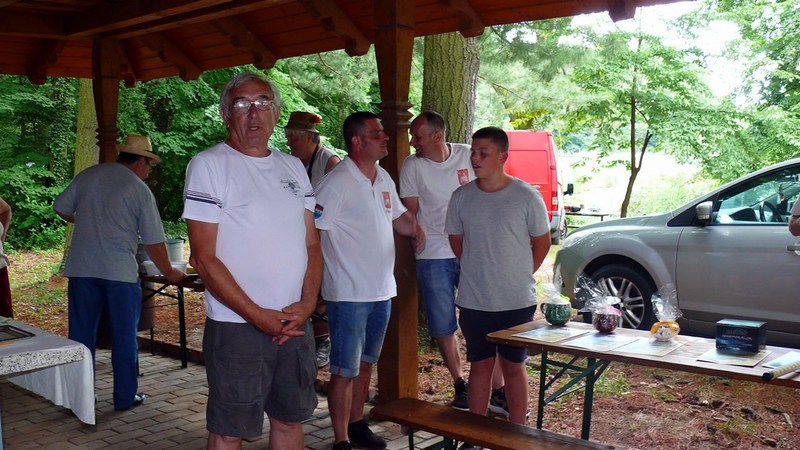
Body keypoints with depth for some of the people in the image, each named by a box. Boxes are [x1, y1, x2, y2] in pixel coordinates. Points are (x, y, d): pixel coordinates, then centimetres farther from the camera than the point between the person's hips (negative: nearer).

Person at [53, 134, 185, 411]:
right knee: (124, 338, 8)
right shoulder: (140, 190, -4)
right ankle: (125, 397, 14)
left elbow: (61, 207, 14)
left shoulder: (88, 176, 7)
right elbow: (154, 242, -4)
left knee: (81, 336, 12)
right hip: (120, 272, -4)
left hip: (81, 270, 4)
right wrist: (169, 272, 7)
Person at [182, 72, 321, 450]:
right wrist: (259, 316, -15)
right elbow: (204, 257, -12)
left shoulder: (293, 167, 11)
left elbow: (312, 244, 11)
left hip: (296, 324, 6)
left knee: (290, 419, 16)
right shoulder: (209, 165, -6)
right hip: (236, 325, -5)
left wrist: (307, 304, -5)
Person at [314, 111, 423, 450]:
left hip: (382, 291, 8)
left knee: (365, 363, 19)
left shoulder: (384, 178, 10)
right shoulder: (337, 182, -16)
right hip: (349, 294, -8)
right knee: (345, 370, 1)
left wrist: (414, 228, 4)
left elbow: (397, 215, 24)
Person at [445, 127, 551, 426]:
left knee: (514, 366, 10)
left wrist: (520, 275, 3)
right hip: (473, 300, 2)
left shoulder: (526, 196, -9)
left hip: (517, 301, -2)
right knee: (480, 365, 13)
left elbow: (542, 242, 2)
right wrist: (477, 270, 8)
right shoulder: (461, 197, -2)